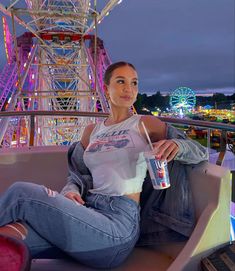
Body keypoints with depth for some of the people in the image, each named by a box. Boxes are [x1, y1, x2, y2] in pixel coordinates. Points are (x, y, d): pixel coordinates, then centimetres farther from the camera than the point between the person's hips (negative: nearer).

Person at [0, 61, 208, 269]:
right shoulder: (91, 131, 18)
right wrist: (70, 191, -2)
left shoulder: (146, 124, 4)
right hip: (88, 211, 4)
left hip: (119, 220, -4)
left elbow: (200, 154, 5)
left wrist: (176, 145, -18)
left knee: (21, 193, -20)